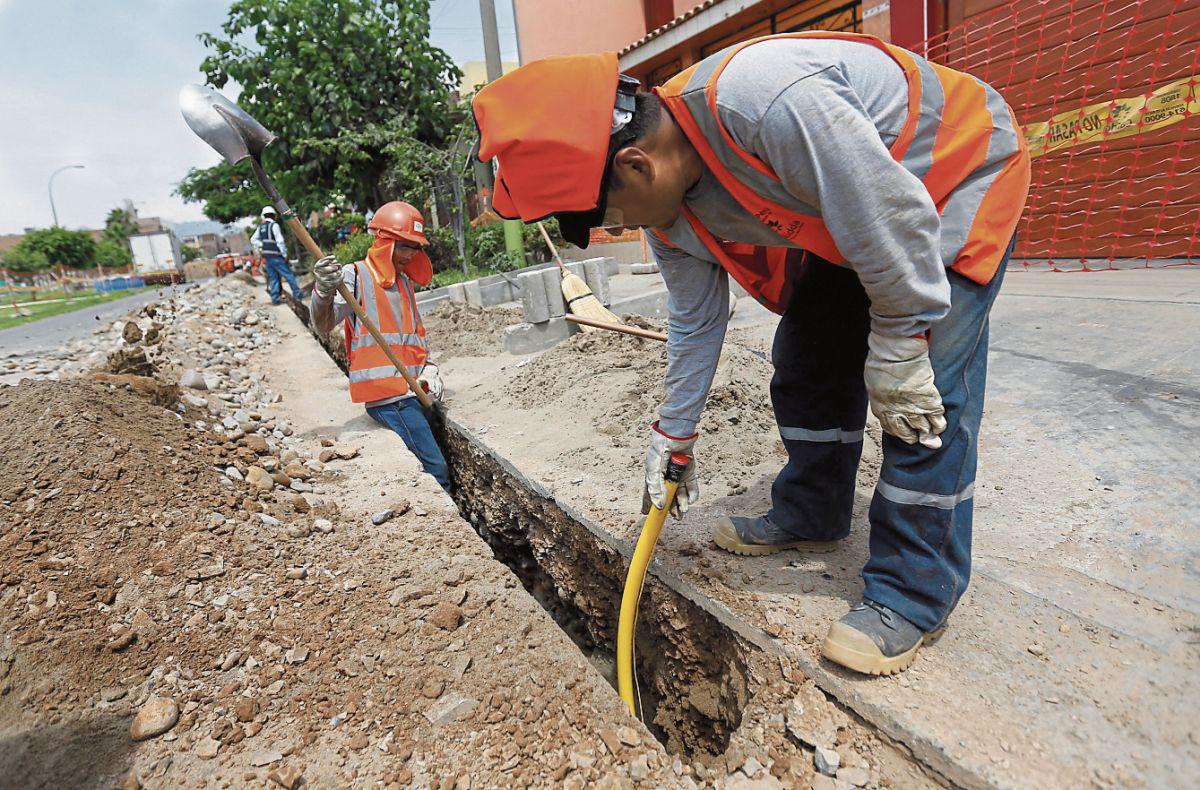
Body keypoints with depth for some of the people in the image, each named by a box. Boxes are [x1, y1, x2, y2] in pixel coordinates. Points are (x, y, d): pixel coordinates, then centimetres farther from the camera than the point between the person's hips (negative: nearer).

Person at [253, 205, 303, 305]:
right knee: (288, 275, -4)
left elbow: (253, 239, 18)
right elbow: (280, 241, -14)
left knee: (273, 277, 10)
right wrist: (285, 254, -10)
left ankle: (275, 298, 9)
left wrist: (262, 246, 13)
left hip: (266, 256, 7)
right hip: (276, 256, -7)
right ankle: (297, 295, -6)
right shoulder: (274, 225, -9)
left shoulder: (261, 227, 13)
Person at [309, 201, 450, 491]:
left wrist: (429, 368, 7)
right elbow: (323, 325, -17)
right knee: (436, 471, -12)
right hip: (387, 396, -8)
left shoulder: (404, 282, 19)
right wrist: (324, 292, -37)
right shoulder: (354, 276, -4)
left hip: (411, 392, 8)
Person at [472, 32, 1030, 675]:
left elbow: (897, 216, -31)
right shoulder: (668, 212, -10)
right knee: (804, 367, 4)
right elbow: (695, 322, 1)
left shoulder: (763, 101, -38)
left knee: (926, 392, -15)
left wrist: (897, 350, -21)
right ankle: (811, 515, 23)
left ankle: (914, 594, -2)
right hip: (842, 218, 7)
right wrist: (675, 433, 8)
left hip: (960, 171, -7)